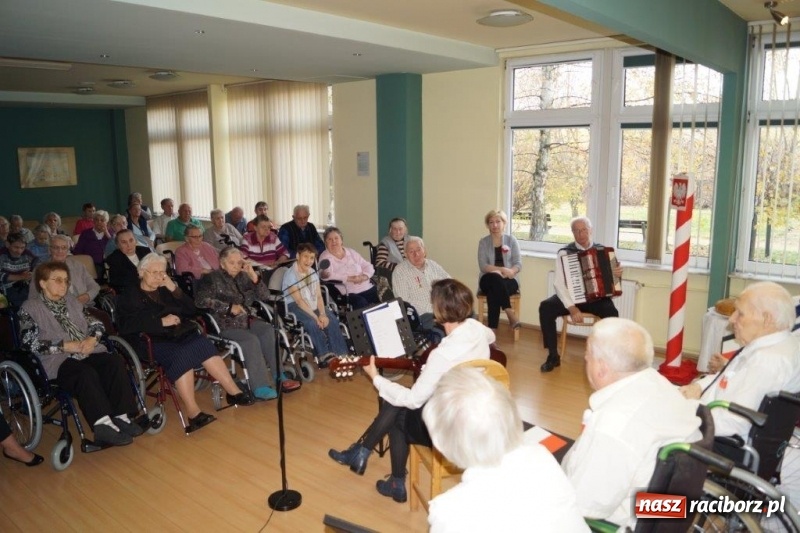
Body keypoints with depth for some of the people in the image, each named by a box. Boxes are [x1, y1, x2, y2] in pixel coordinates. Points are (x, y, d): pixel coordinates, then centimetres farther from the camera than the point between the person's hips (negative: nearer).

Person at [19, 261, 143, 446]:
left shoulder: (72, 302, 24)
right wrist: (66, 346, -15)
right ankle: (103, 425, -40)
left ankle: (120, 417, -28)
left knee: (116, 361, -26)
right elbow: (29, 342, -6)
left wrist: (92, 339, -5)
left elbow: (96, 323, 19)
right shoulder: (30, 308, 7)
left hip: (87, 352, 5)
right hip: (57, 360, -5)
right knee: (87, 373, -36)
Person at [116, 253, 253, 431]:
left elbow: (191, 311, 13)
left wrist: (175, 289, 1)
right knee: (183, 354, -35)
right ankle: (193, 412, -39)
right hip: (151, 343, -4)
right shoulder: (128, 297, 9)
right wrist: (161, 321, -17)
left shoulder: (165, 291, 22)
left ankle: (233, 391, -29)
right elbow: (127, 326, -10)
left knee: (202, 343, -28)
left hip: (176, 336, 5)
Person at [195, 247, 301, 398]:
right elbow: (200, 300, -18)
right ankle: (260, 387, -29)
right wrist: (228, 307, -20)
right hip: (223, 324, -5)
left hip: (244, 321, 5)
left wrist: (254, 276, -9)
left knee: (268, 331, -20)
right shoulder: (212, 279, -1)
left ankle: (278, 377, -16)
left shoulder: (243, 277, 11)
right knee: (251, 340, -29)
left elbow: (264, 296, 5)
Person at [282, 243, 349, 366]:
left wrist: (323, 314, -16)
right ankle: (324, 355, -24)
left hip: (312, 305, 6)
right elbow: (299, 300, -20)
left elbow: (319, 296, 2)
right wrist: (315, 316, -25)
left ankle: (340, 354, -16)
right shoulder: (290, 274, -13)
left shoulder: (312, 273, 8)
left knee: (332, 319, -18)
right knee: (312, 323, -32)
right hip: (293, 306, -6)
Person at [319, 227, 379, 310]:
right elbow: (328, 275, -13)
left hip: (367, 288, 5)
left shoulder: (351, 252, 18)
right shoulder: (325, 257, 4)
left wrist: (364, 276, -7)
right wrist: (349, 278, -16)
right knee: (361, 303, -34)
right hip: (348, 293, -5)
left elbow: (368, 266, 15)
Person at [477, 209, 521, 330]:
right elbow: (483, 266, -6)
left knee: (493, 292, -35)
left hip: (508, 280, 0)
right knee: (495, 278, -37)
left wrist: (508, 272, -23)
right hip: (489, 280, 0)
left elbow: (518, 264, 0)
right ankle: (510, 313, -35)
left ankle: (492, 329, -31)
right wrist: (502, 269, -22)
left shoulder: (511, 240, 7)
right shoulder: (483, 242, 6)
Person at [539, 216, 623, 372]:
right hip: (571, 297, -1)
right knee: (546, 307, -27)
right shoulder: (565, 252, -3)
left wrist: (618, 274, -10)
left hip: (597, 297, 1)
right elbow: (560, 284, -11)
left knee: (612, 313, -32)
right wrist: (572, 308, -24)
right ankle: (553, 356, -13)